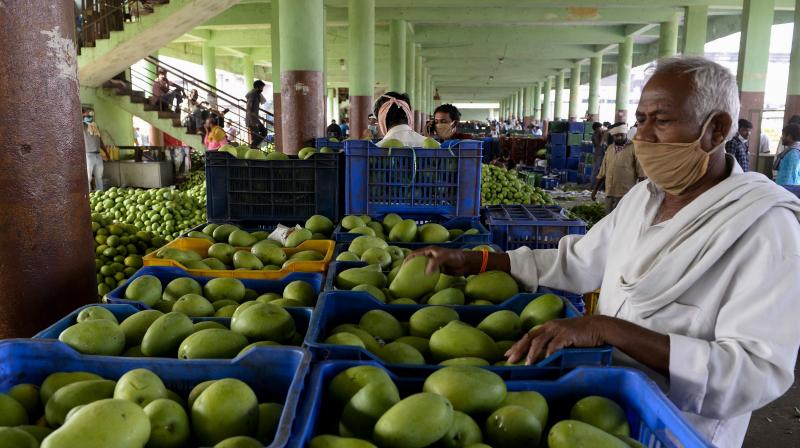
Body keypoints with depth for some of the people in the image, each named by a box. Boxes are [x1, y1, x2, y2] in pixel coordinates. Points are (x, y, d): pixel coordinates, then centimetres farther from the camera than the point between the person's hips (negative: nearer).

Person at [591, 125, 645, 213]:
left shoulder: (634, 148, -5)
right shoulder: (610, 149, 13)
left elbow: (641, 173, -6)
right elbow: (602, 172, 18)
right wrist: (595, 189, 17)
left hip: (626, 194, -6)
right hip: (609, 193, 6)